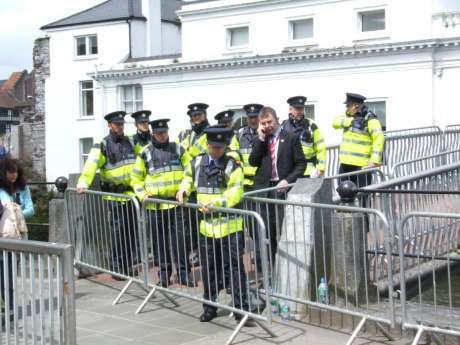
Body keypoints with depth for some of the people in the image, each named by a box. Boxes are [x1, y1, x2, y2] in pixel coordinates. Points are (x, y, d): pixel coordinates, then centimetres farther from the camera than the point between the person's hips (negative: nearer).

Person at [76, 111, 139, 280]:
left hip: (132, 193, 5)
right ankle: (116, 268, 5)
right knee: (118, 232, -4)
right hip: (115, 196, -5)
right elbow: (91, 165, -19)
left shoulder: (129, 142, 13)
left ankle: (129, 265, 19)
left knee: (133, 231, 8)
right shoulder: (102, 146, -5)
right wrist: (83, 183, -34)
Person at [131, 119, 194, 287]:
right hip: (155, 204, 0)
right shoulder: (146, 153, 4)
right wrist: (142, 194, -4)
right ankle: (164, 274, 15)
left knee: (180, 238, -2)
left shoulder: (178, 149, 7)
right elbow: (136, 178, 10)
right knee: (159, 240, 6)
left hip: (176, 202, 0)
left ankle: (183, 273, 5)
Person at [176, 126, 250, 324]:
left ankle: (241, 308, 2)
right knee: (208, 268, 14)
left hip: (229, 225, -5)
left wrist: (215, 203, -25)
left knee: (234, 267, -4)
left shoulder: (232, 166, -7)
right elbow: (189, 178, 26)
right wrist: (184, 190, 7)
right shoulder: (197, 163, 6)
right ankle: (210, 307, 27)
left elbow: (234, 195, -15)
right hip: (206, 224, 5)